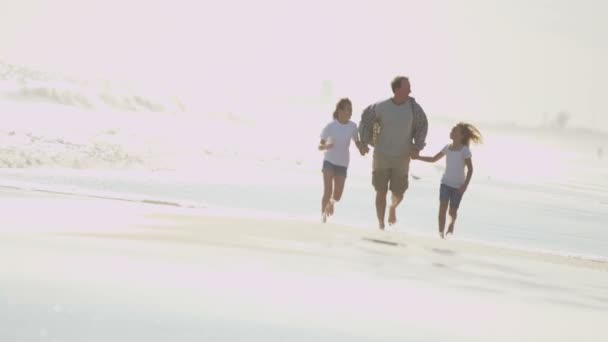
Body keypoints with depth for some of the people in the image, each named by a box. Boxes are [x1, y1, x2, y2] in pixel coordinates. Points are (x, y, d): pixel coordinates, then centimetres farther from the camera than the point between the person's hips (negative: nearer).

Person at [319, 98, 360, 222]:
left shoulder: (352, 126, -3)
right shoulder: (331, 126, -11)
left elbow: (357, 142, 9)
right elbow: (320, 146, -8)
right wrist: (326, 146, -31)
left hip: (343, 163, 3)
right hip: (329, 161, -3)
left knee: (338, 195, 3)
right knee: (327, 191, -16)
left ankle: (331, 203, 38)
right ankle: (323, 214, 1)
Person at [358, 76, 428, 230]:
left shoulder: (414, 107, -8)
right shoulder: (381, 107, -11)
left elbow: (422, 125, 5)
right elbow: (366, 119, 4)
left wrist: (417, 146, -6)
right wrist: (363, 142, -3)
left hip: (402, 157, 1)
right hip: (382, 156, -1)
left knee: (398, 193, 5)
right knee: (381, 192, 1)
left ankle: (393, 207, 41)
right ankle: (380, 225, 15)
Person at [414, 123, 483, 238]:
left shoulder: (465, 150, -12)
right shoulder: (447, 148, 2)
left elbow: (470, 169, -9)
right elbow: (433, 159, 13)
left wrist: (465, 185, -16)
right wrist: (418, 157, 5)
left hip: (458, 186, -3)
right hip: (445, 183, 3)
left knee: (453, 211, 5)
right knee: (442, 208, -10)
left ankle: (451, 226, 34)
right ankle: (441, 232, -8)